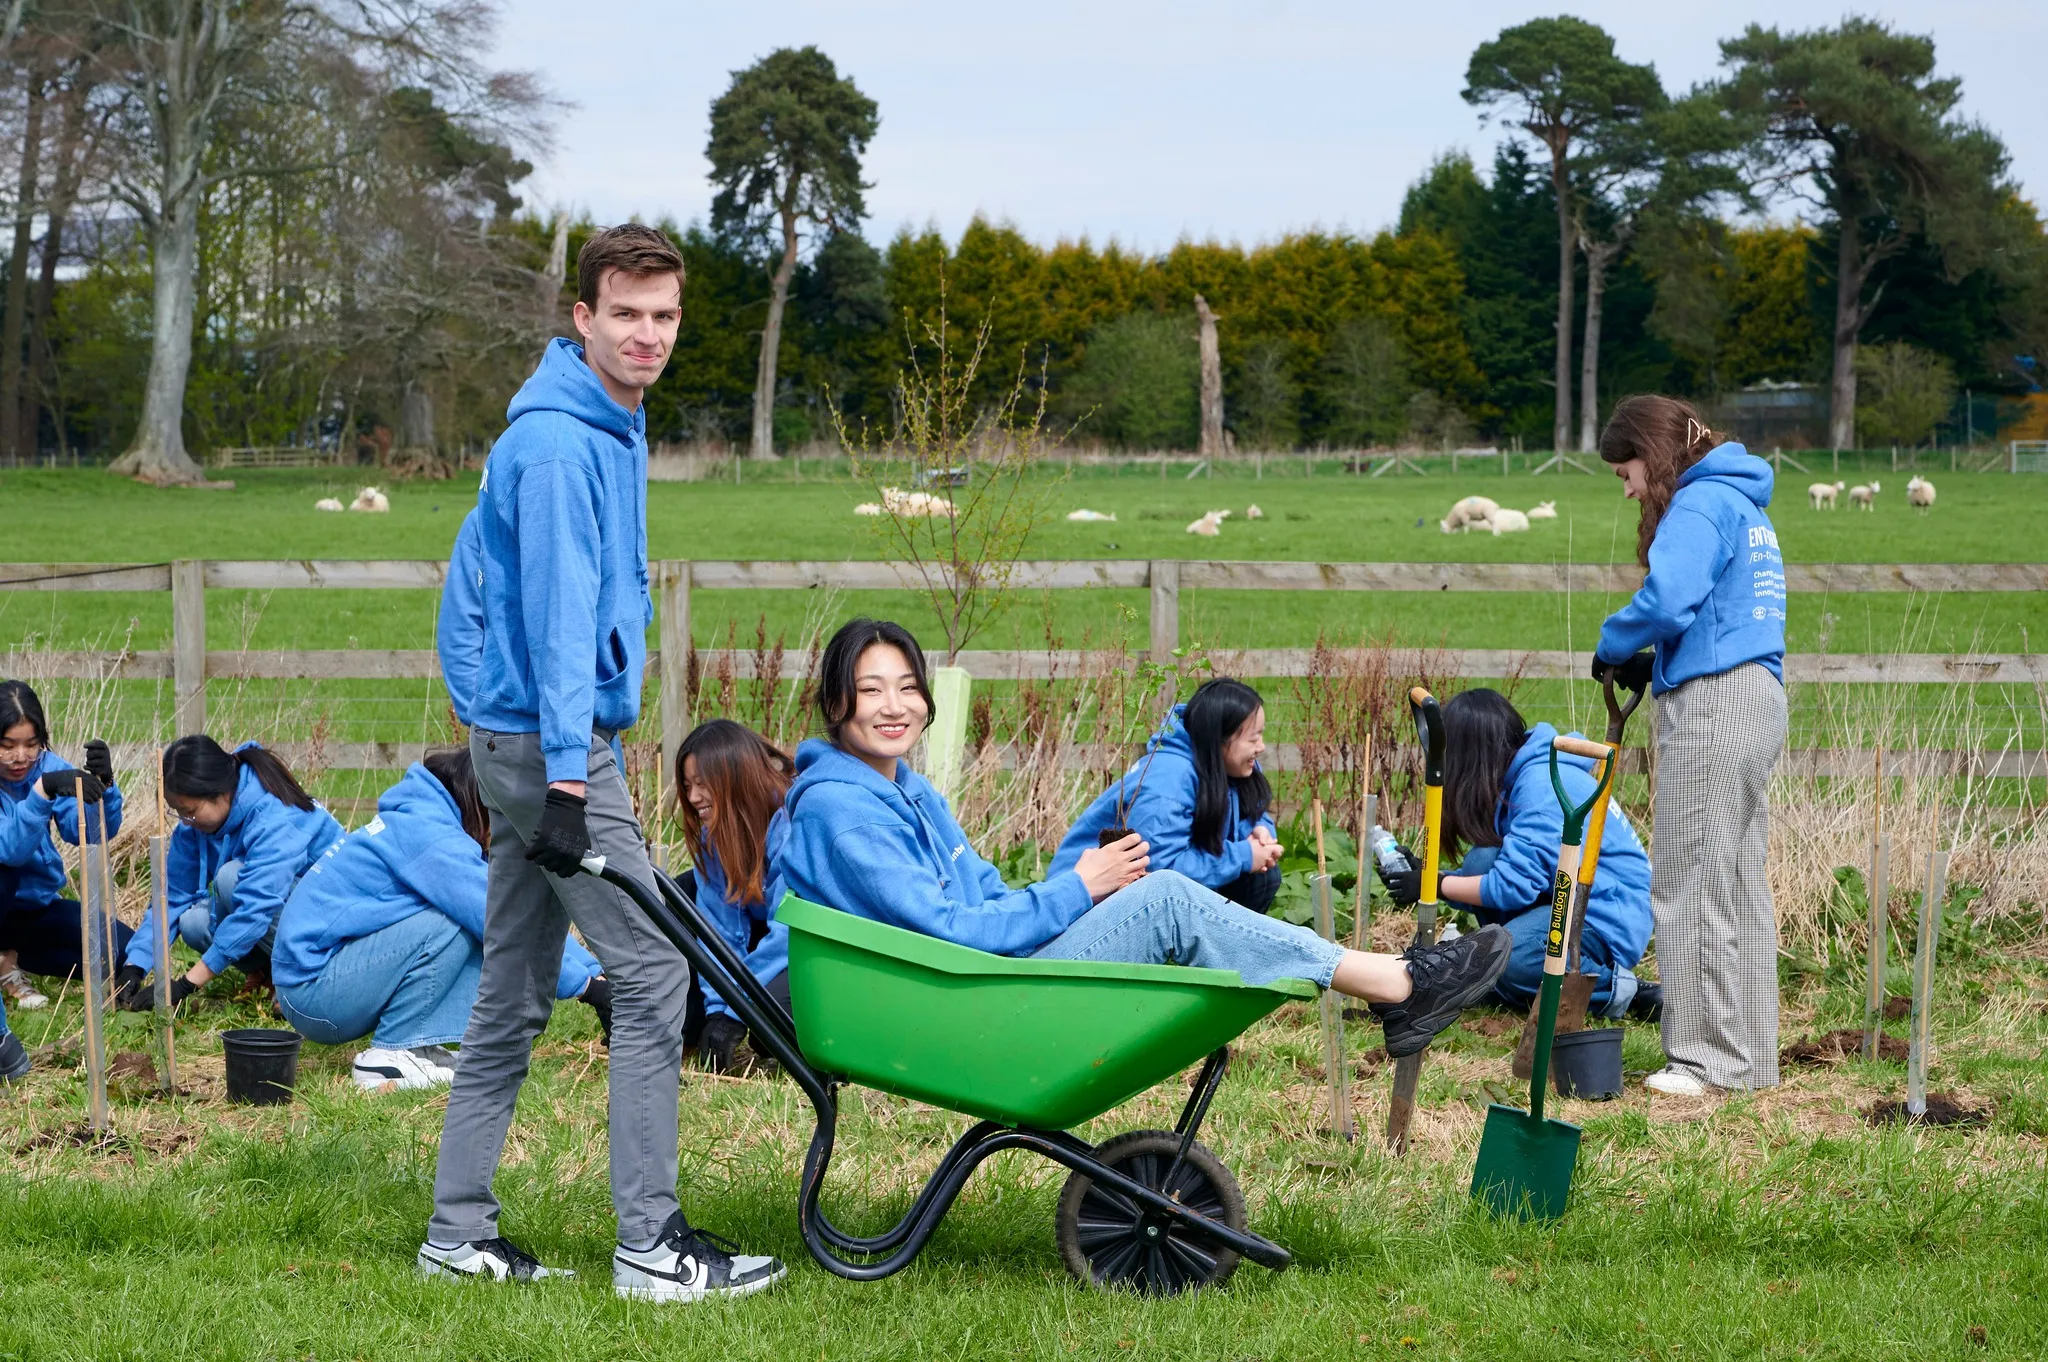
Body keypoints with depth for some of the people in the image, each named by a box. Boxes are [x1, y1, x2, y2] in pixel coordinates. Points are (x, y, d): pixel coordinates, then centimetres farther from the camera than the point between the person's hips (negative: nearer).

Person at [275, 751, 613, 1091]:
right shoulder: (431, 837, -19)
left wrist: (595, 970, 6)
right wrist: (586, 984, -18)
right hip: (312, 983, -10)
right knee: (456, 922, -22)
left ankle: (419, 1047, -1)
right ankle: (391, 1054, -15)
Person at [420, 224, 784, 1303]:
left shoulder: (609, 426, 16)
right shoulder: (558, 445, -17)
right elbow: (558, 615, -22)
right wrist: (568, 780, -26)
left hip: (526, 743, 10)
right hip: (547, 743, -10)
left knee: (514, 997, 12)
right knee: (653, 975, -8)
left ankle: (459, 1234, 16)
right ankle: (650, 1245, -6)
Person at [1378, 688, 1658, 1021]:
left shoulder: (1542, 784, -19)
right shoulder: (1521, 775, 10)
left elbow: (1513, 885, -22)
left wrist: (1436, 885, -12)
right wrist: (1424, 874, 4)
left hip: (1610, 921, -9)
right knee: (1483, 862, -8)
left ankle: (1613, 989, -9)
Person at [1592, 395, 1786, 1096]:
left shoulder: (1698, 505, -11)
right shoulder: (1743, 505, 20)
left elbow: (1668, 602, -24)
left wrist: (1613, 645, -5)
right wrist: (1652, 663, 12)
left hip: (1712, 704, -10)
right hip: (1757, 701, 10)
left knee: (1692, 884, -4)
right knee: (1739, 886, 13)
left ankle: (1708, 1056, -2)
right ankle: (1747, 1056, 18)